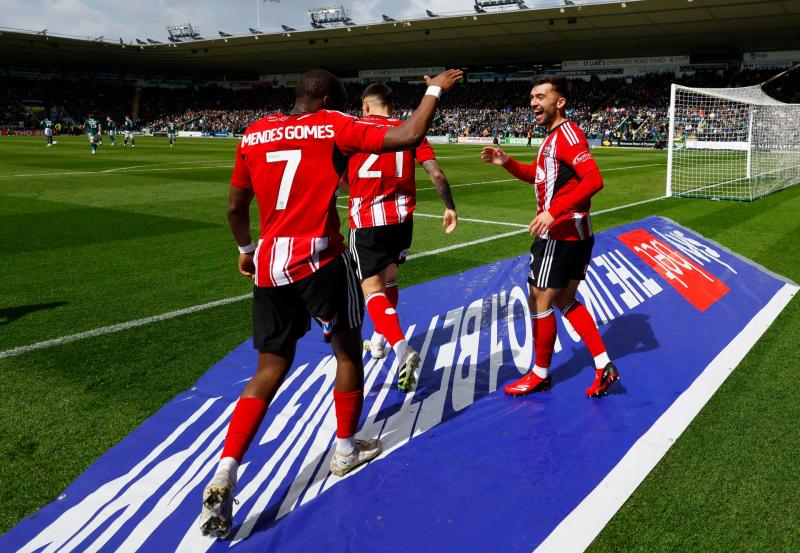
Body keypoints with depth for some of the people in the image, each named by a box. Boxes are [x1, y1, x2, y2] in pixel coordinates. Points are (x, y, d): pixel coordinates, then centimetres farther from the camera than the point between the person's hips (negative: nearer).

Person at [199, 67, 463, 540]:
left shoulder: (255, 135, 11)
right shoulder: (333, 127, -3)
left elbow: (235, 206, 16)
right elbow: (409, 136, -8)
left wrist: (246, 248, 33)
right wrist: (436, 90, 7)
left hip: (270, 266, 5)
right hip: (319, 260, -5)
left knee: (271, 369, 12)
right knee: (348, 351, 18)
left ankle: (224, 477, 1)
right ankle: (346, 450, 32)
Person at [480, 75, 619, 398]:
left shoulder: (567, 134, -16)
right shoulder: (553, 137, 14)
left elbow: (593, 180, -27)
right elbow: (540, 176, 28)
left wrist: (553, 212, -31)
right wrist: (506, 162, 12)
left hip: (560, 235, -10)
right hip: (574, 234, 10)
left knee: (539, 302, 2)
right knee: (565, 301, 16)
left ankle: (540, 375, 17)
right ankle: (603, 366, 16)